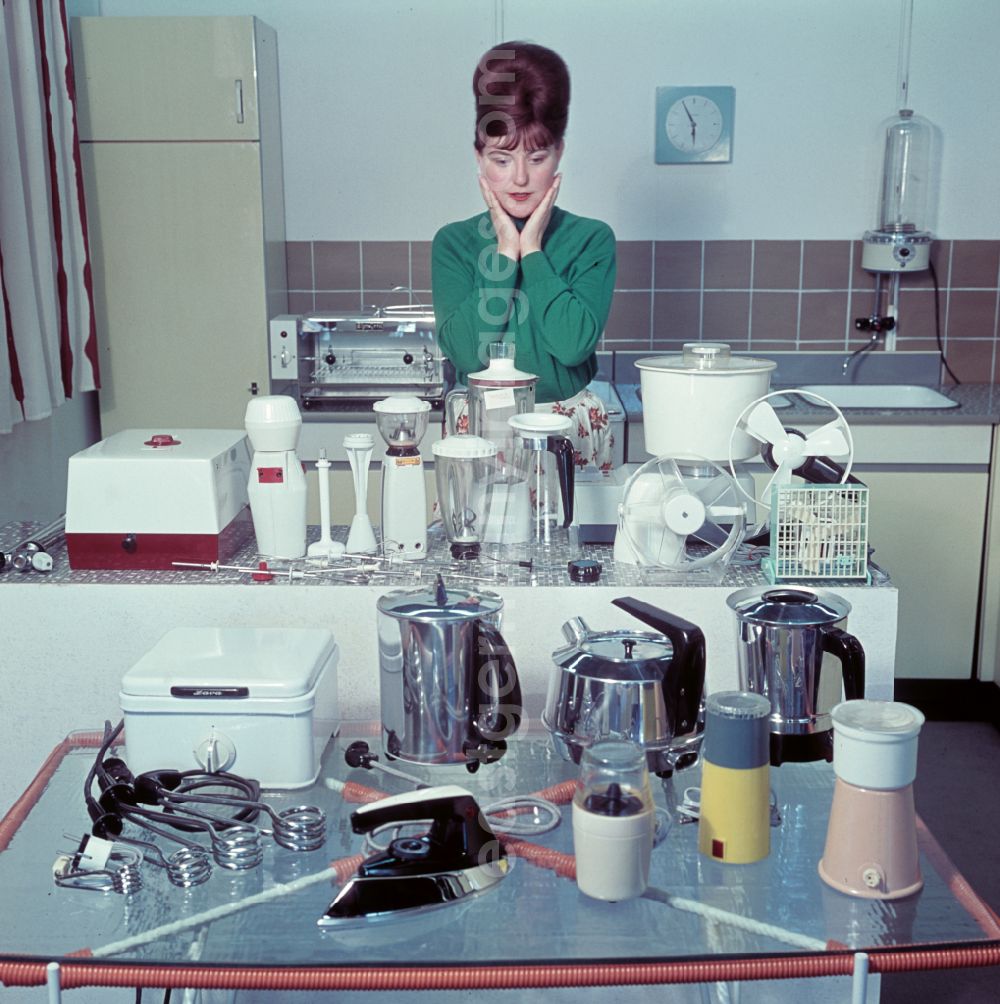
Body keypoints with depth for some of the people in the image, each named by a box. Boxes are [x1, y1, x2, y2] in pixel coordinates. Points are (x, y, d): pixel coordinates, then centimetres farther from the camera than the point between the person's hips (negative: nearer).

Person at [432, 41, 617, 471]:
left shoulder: (592, 239, -1)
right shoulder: (453, 242, 1)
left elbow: (574, 345, -16)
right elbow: (466, 353, -13)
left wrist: (532, 250, -10)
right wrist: (505, 252, -10)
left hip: (571, 433, 0)